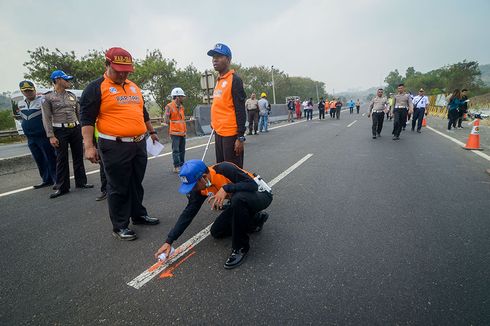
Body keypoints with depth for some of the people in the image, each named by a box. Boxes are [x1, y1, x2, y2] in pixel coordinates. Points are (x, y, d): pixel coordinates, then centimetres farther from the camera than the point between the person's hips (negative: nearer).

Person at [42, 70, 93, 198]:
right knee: (61, 159, 1)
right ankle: (62, 187, 10)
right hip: (60, 130, -4)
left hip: (75, 129, 4)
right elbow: (46, 118, -6)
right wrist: (51, 136, -12)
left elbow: (79, 113, 14)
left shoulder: (72, 96, 11)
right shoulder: (48, 97, -1)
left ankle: (81, 182, 20)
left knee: (78, 156, 9)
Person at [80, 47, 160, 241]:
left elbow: (143, 112, 26)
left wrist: (151, 131, 27)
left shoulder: (134, 87, 17)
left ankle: (139, 215, 32)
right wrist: (89, 146, -16)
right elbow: (87, 119, -8)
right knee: (118, 188, 3)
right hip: (115, 147, -6)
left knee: (136, 183, 16)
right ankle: (120, 226, 16)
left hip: (139, 144, 6)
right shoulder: (96, 88, -4)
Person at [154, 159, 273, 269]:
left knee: (238, 199, -40)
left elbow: (253, 184, -33)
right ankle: (257, 219, 17)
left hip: (261, 194, -7)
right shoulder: (200, 188, -9)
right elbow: (188, 213, -5)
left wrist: (226, 189, -42)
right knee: (216, 232, 3)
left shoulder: (225, 169, -31)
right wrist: (169, 241, -8)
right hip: (240, 201, 8)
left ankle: (240, 248, -17)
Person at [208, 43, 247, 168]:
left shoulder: (235, 80, -10)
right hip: (219, 133, 9)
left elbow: (240, 110, -15)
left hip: (231, 134, -9)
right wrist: (215, 125, 19)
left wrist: (240, 137, -18)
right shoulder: (218, 81, 15)